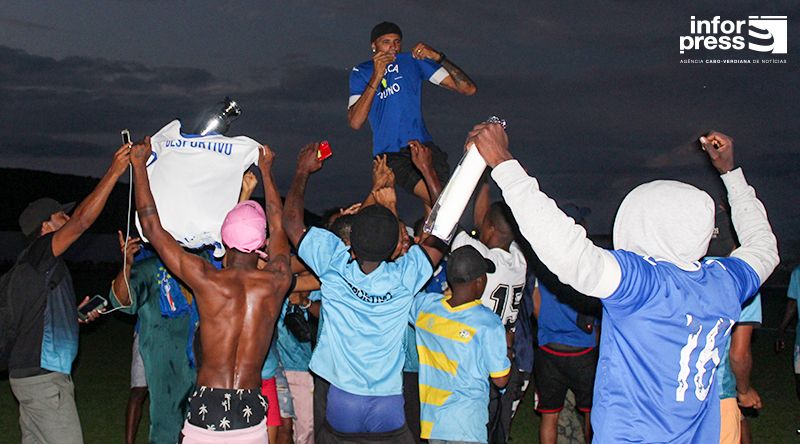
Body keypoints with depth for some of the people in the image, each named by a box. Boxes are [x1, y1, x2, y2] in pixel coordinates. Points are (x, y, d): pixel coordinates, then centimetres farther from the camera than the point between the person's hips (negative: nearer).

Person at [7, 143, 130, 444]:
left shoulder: (33, 265, 19)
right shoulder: (37, 254, -11)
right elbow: (82, 221, -23)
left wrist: (78, 316, 14)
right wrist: (114, 172, -22)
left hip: (33, 373, 10)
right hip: (43, 375, -10)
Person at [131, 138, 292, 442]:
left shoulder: (208, 281, -8)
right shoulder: (276, 283, 0)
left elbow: (152, 227, 2)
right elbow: (278, 228, 20)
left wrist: (139, 165, 13)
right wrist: (266, 170, 33)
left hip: (206, 413, -2)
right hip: (252, 417, 2)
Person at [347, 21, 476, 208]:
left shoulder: (413, 60, 11)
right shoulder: (362, 73, 10)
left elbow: (468, 88, 3)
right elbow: (355, 122, -8)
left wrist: (439, 58, -10)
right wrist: (376, 77, -12)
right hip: (391, 154, -2)